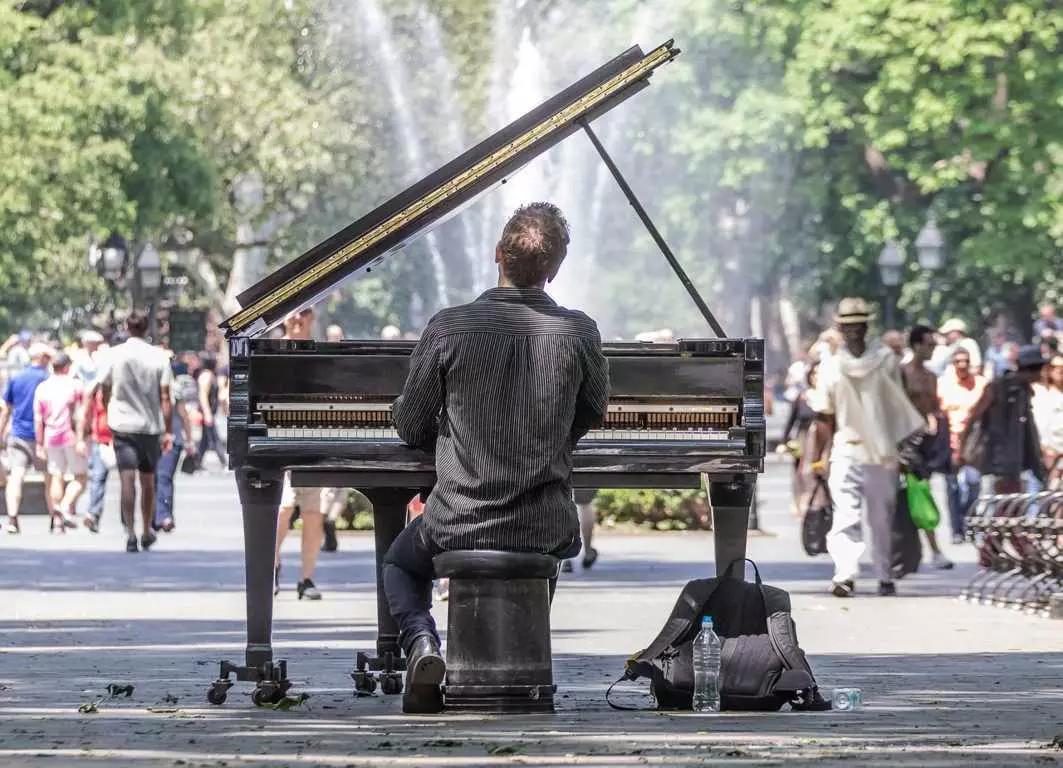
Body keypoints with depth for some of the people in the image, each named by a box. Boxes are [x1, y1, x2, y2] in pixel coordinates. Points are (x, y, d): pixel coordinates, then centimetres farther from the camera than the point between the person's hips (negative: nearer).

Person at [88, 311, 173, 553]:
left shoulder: (114, 354, -2)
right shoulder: (159, 356, -3)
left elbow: (104, 391, 5)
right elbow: (165, 397, -5)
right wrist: (167, 431, 0)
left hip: (122, 424, -1)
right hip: (151, 425, 1)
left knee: (128, 478, -7)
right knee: (148, 481, 15)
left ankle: (130, 532, -20)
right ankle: (147, 532, 25)